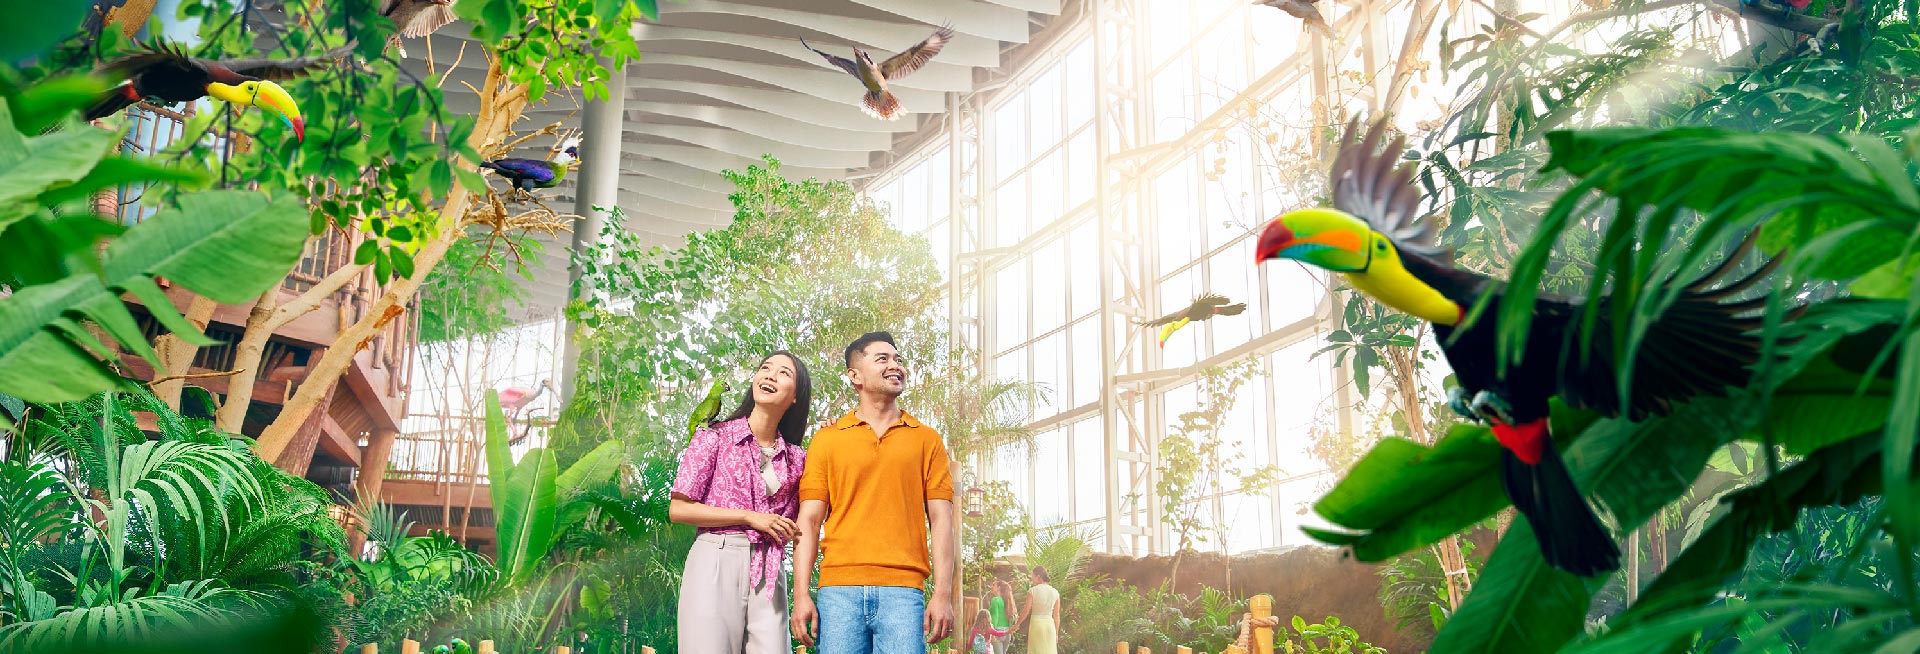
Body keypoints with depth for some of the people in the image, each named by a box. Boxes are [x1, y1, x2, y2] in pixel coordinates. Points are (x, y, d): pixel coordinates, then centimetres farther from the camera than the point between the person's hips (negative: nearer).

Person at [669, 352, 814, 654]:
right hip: (715, 562, -3)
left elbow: (794, 526, 14)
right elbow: (678, 509, -3)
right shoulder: (715, 437, 2)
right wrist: (749, 517, -8)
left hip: (767, 573, 3)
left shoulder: (796, 458, 13)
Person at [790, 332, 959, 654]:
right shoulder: (827, 439, 12)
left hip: (903, 590, 0)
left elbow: (941, 519, 8)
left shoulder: (926, 439, 13)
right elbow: (809, 520, 8)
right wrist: (801, 594, -1)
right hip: (840, 589, 0)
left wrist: (943, 594, -1)